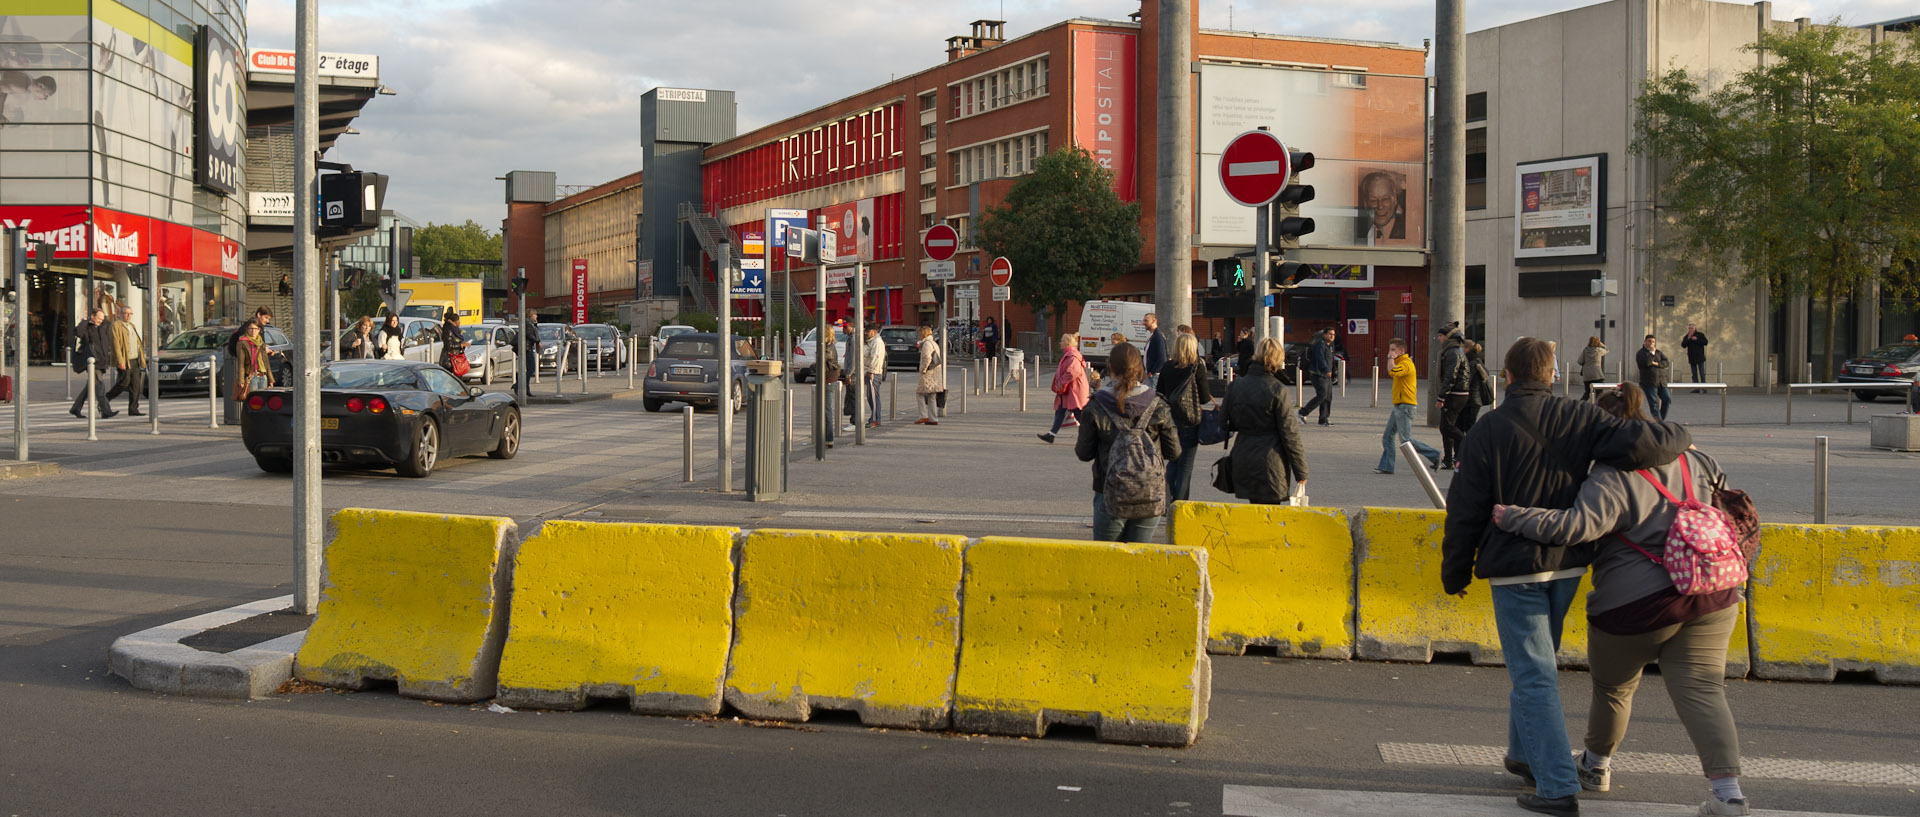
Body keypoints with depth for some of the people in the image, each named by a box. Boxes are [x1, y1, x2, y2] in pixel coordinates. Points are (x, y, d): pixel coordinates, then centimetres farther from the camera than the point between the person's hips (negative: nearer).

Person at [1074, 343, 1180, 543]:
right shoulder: (1158, 406, -4)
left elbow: (1085, 454, -1)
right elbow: (1174, 452, 1)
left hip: (1111, 498, -1)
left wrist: (1077, 444, 21)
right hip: (1151, 499, 2)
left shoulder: (1095, 408, -8)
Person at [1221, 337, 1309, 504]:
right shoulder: (1279, 392, -12)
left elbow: (1224, 423, 9)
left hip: (1243, 464, 5)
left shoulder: (1235, 387, 1)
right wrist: (1301, 472, -2)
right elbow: (1290, 435, -10)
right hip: (1271, 465, -5)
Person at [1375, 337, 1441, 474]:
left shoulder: (1405, 363, -15)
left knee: (1406, 440, -10)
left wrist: (1391, 358, -19)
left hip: (1405, 406, -11)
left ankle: (1434, 455, -1)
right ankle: (1386, 466, 8)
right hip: (1399, 406, 11)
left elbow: (1392, 371, -33)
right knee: (1388, 437, 7)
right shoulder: (1401, 363, 18)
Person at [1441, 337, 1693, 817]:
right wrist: (1678, 439, 6)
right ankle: (1525, 755, 35)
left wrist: (1455, 573, 6)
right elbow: (1639, 444, -17)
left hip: (1515, 569, -4)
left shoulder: (1488, 432, -9)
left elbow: (1465, 511, -6)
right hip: (1567, 564, 4)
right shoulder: (1578, 419, -4)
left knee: (1533, 676, -4)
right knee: (1534, 664, 22)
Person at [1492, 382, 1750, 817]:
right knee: (1702, 689, 3)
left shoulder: (1611, 478, -15)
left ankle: (1597, 765, 39)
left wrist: (1510, 517, -26)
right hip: (1709, 597, 5)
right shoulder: (1688, 462, 8)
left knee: (1613, 688, 17)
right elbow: (1714, 473, 32)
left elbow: (1578, 524, -30)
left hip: (1636, 605, -5)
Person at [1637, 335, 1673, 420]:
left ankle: (1661, 419, 11)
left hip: (1661, 382, 5)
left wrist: (1656, 364, -11)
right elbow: (1646, 363, -18)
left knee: (1667, 400, -3)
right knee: (1654, 403, -8)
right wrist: (1651, 352, -11)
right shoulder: (1640, 353, 1)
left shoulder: (1659, 352, 17)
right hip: (1649, 382, -5)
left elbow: (1667, 363, 4)